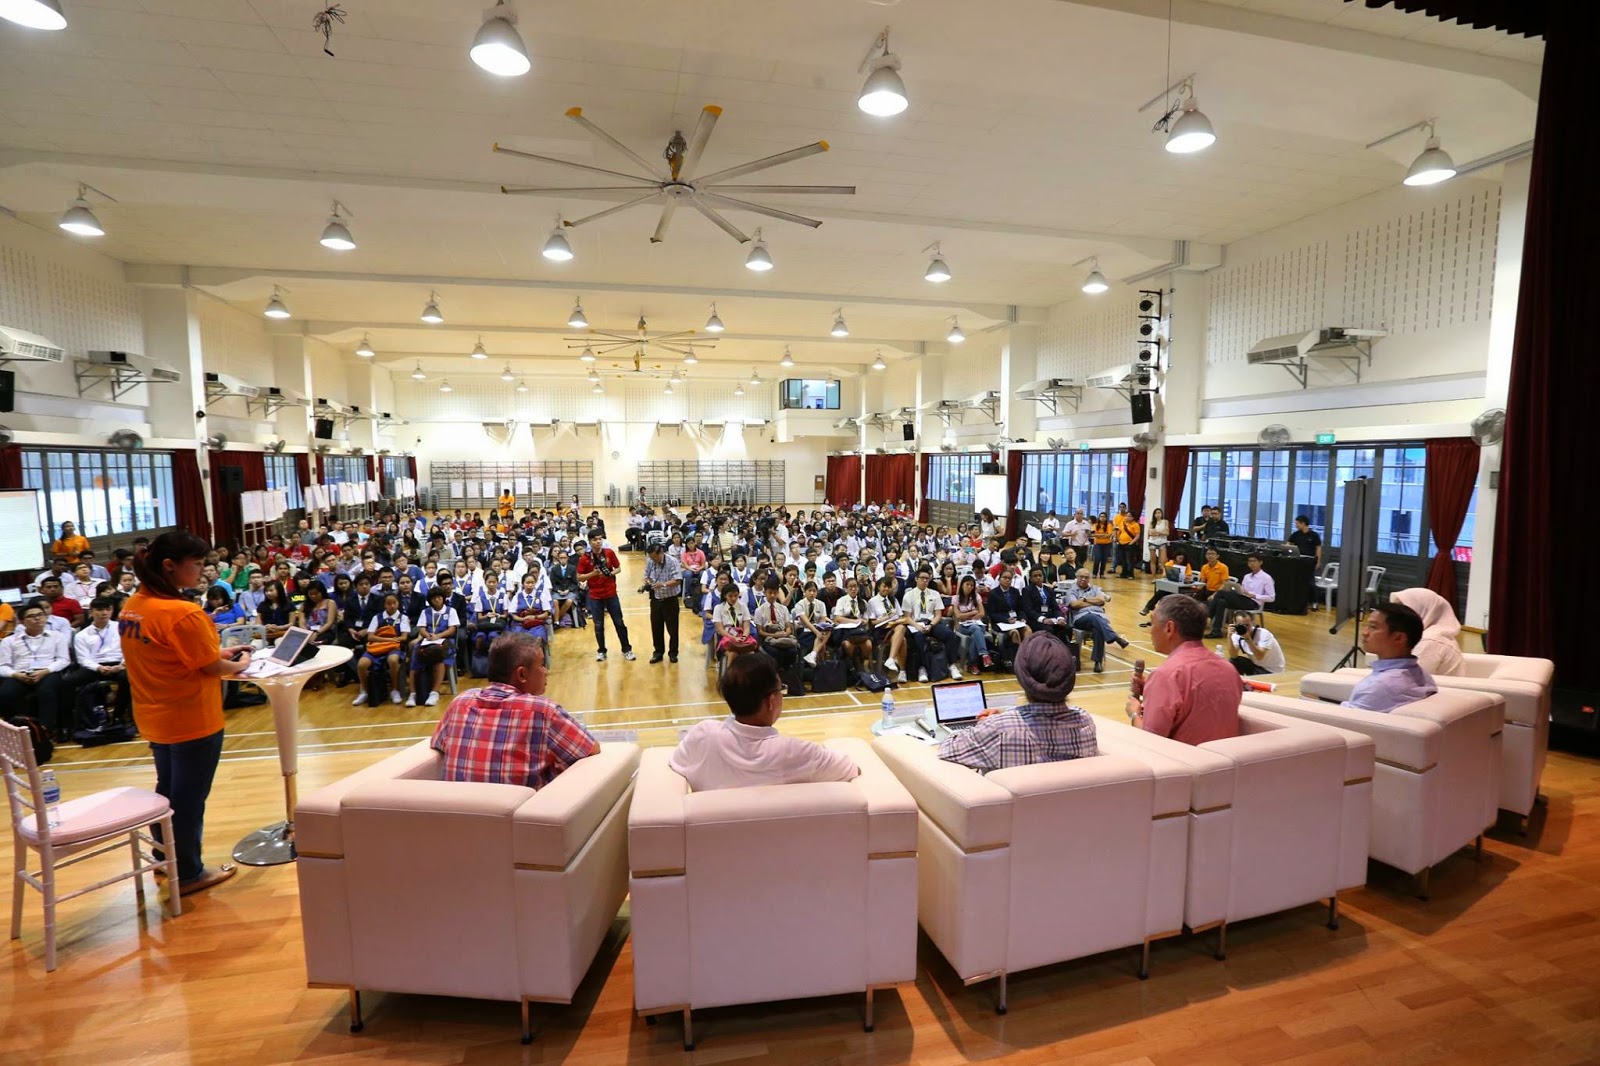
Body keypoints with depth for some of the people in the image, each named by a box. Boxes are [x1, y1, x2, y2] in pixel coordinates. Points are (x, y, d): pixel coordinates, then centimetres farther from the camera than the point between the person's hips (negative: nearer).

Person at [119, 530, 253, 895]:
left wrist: (218, 652, 7)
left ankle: (165, 862, 39)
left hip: (155, 718, 8)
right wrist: (239, 664, 0)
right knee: (188, 797, 7)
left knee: (167, 791, 23)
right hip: (192, 721, -8)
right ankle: (187, 874, 22)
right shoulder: (184, 613, -26)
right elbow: (212, 668, -19)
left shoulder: (132, 606, 1)